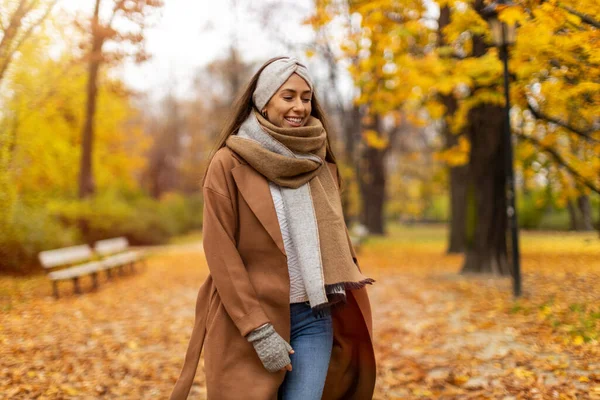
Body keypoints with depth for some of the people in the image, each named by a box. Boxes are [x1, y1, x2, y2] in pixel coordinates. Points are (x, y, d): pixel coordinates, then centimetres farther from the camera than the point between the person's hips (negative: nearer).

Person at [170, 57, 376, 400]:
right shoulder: (229, 163, -6)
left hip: (313, 317, 3)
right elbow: (221, 254, -10)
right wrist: (259, 330, -14)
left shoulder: (320, 162, 8)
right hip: (248, 321, -3)